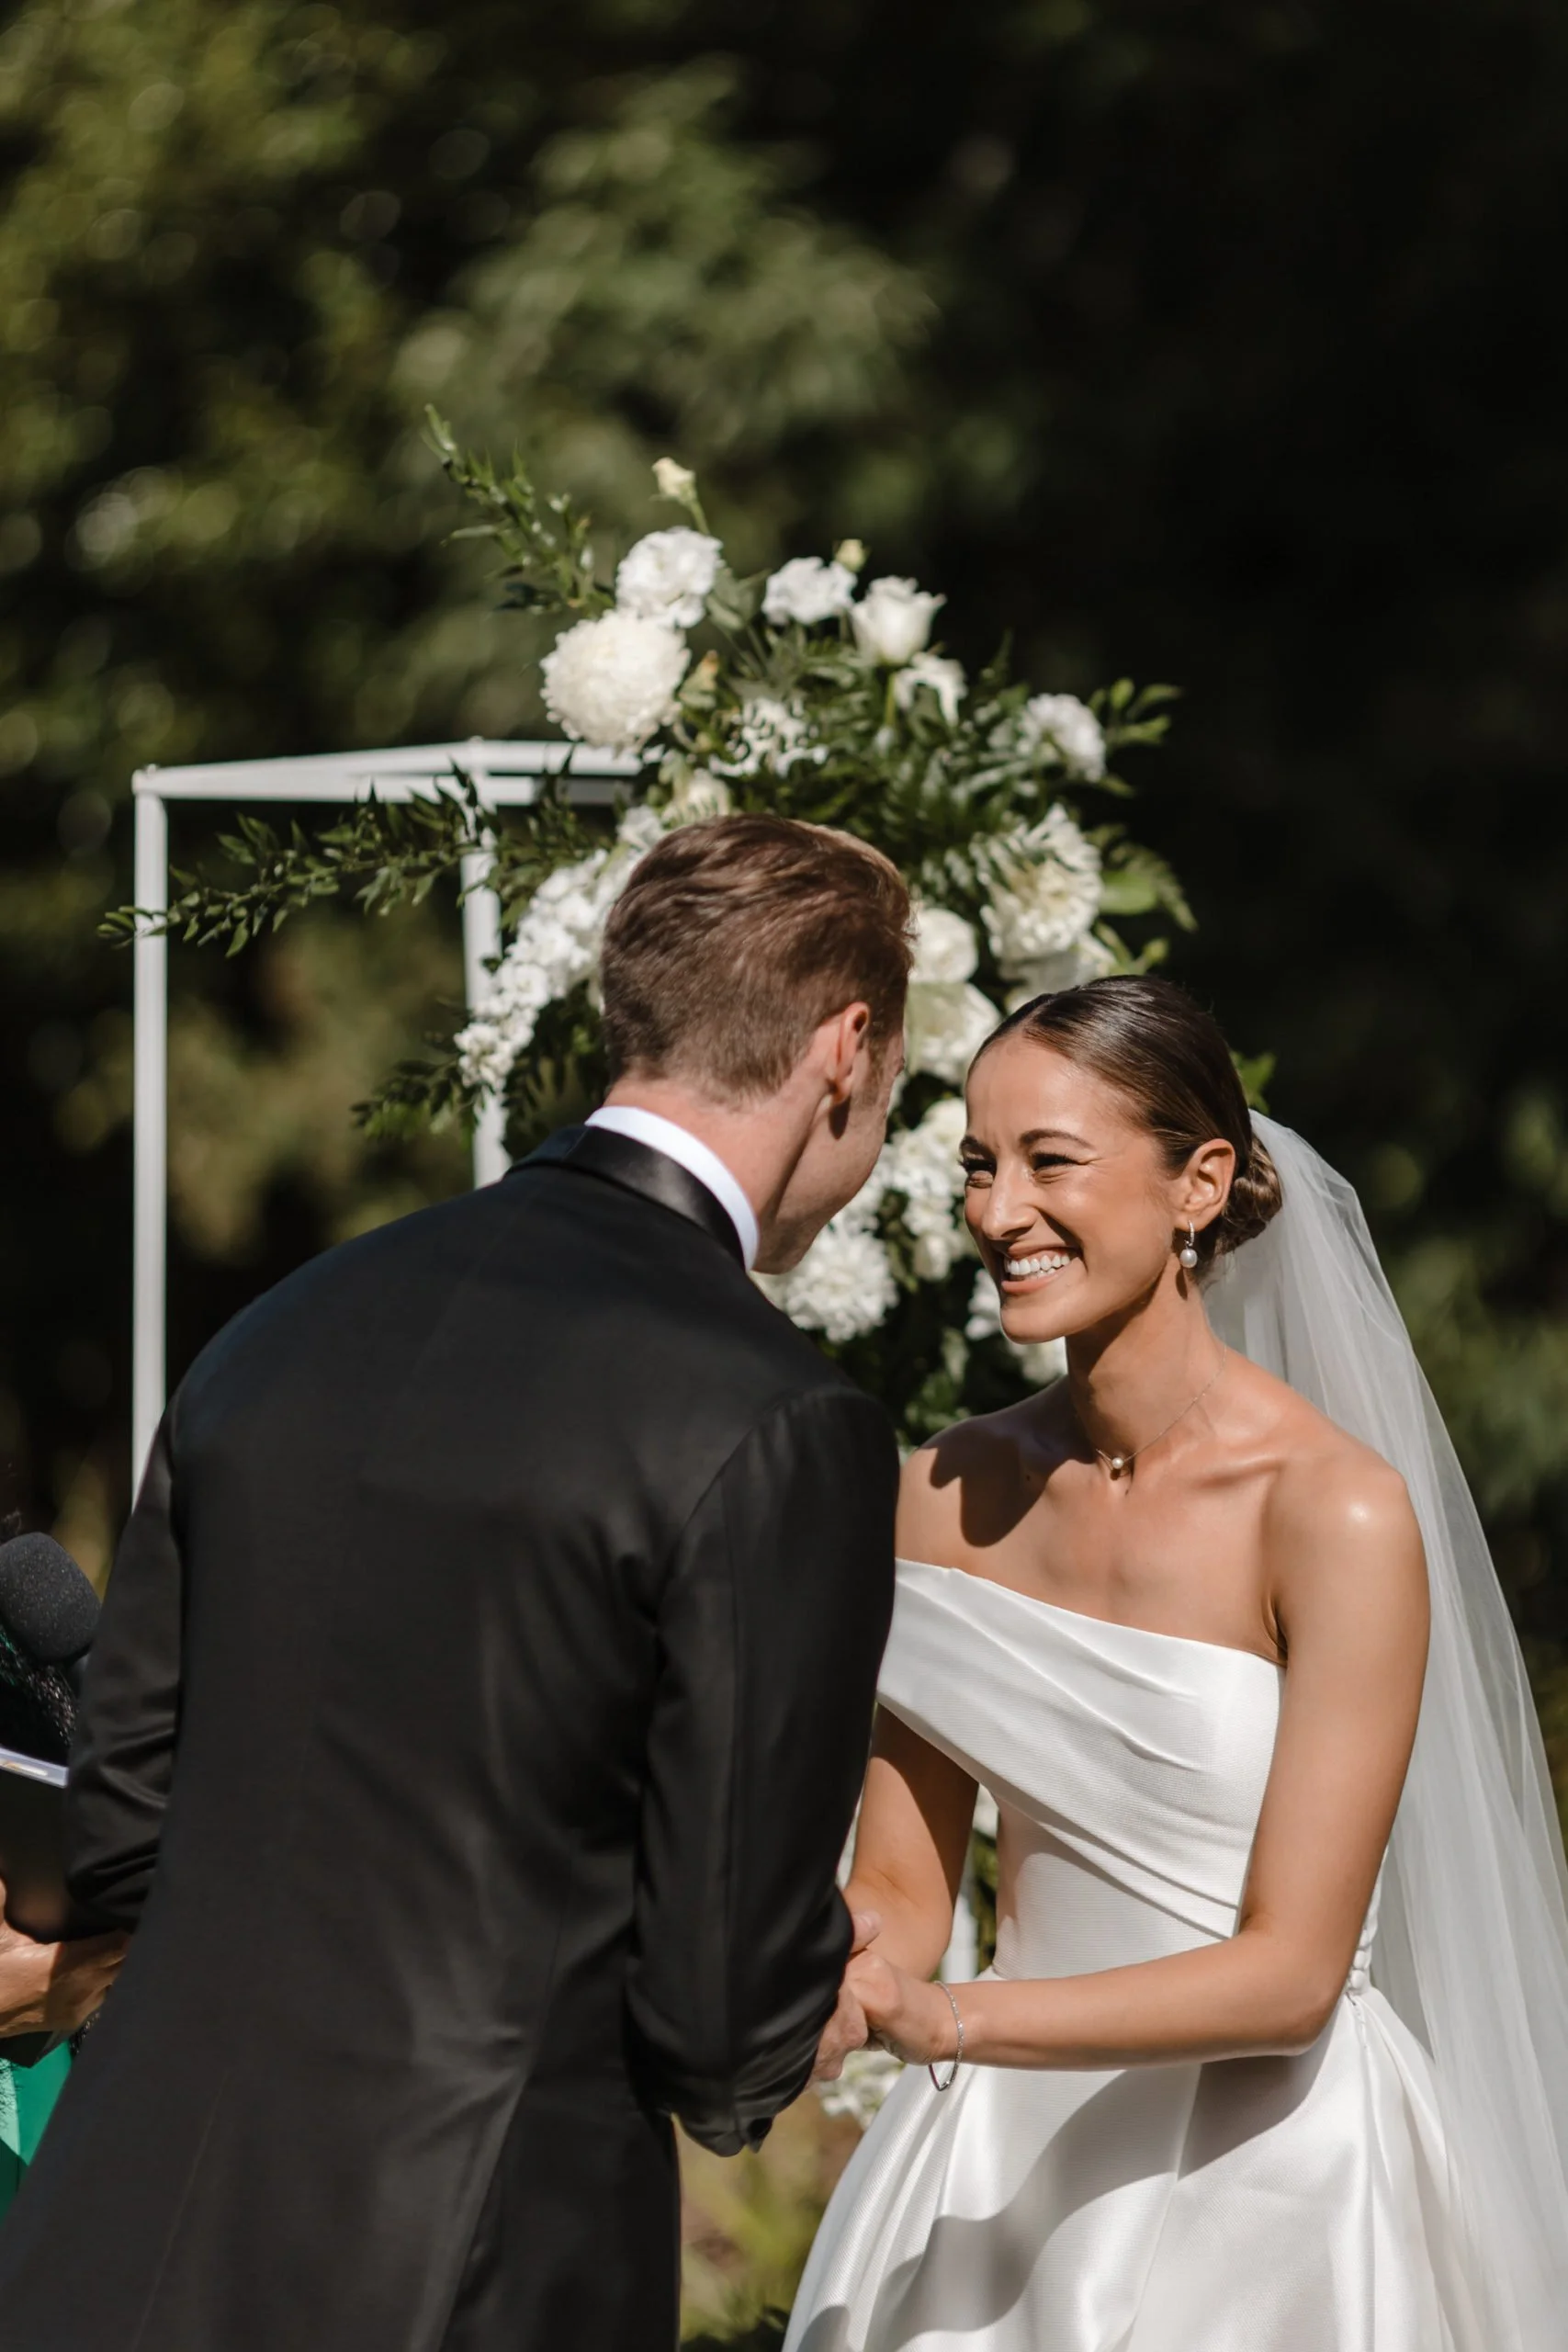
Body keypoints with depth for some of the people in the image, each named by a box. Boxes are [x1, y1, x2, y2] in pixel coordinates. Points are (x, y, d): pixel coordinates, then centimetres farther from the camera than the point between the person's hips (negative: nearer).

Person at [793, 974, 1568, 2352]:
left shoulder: (1339, 1514, -17)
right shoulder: (956, 1491, 0)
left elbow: (1290, 1971, -20)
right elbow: (900, 1892, 2)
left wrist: (946, 2020, -30)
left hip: (1268, 2183, -5)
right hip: (1000, 2166, 5)